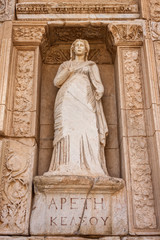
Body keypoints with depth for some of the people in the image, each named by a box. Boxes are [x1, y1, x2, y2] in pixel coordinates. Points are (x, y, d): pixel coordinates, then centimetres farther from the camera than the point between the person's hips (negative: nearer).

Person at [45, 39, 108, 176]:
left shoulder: (91, 65, 25)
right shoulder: (65, 65, 28)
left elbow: (98, 86, 14)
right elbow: (57, 82, 12)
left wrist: (97, 93, -7)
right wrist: (69, 70, -2)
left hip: (85, 100, 0)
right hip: (67, 100, 0)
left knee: (87, 130, -19)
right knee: (67, 130, -19)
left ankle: (88, 167, -27)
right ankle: (66, 168, -29)